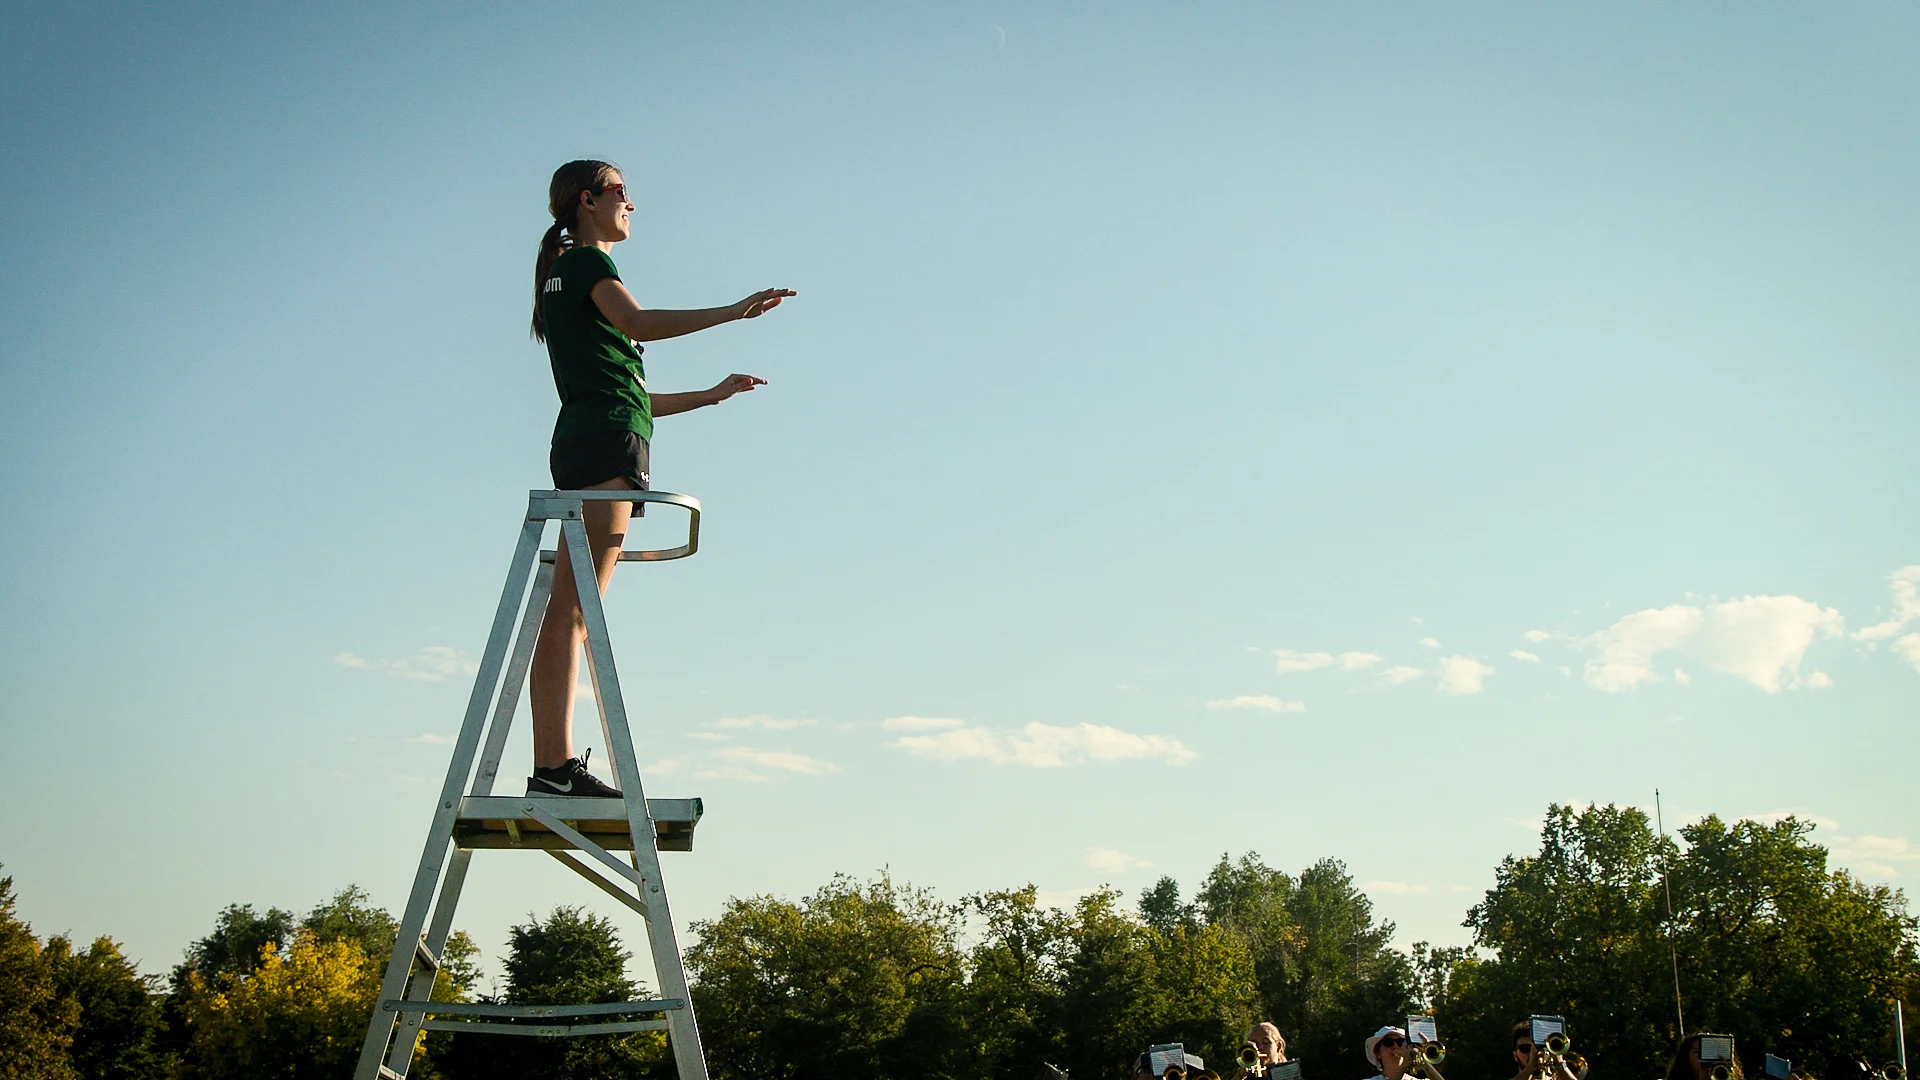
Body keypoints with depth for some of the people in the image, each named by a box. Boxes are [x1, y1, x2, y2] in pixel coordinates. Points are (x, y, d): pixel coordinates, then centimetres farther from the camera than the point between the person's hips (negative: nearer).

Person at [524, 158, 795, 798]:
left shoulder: (565, 276, 31)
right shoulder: (587, 262, 3)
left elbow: (627, 397, 30)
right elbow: (637, 323, -19)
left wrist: (713, 394, 35)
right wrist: (734, 312, -23)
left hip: (582, 441, 10)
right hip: (606, 440, -10)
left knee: (572, 610, 1)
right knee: (573, 606, -16)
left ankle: (556, 765, -3)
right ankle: (554, 765, -22)